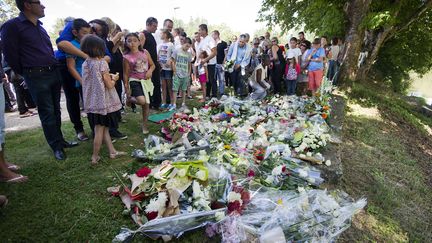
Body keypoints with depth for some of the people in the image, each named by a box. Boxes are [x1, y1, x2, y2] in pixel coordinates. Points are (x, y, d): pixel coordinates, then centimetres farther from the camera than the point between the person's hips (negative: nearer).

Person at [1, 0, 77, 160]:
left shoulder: (40, 26, 16)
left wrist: (54, 68, 17)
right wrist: (26, 74, 3)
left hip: (54, 73, 7)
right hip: (37, 77, -7)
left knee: (56, 110, 11)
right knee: (47, 113, -2)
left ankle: (60, 140, 22)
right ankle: (56, 146, 8)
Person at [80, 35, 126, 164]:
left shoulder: (85, 64, 7)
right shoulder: (102, 63, -13)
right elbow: (109, 85, -13)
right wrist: (114, 78, 5)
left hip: (91, 102, 7)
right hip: (103, 101, -7)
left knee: (103, 128, 14)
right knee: (100, 129, 4)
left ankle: (112, 152, 21)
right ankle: (95, 156, 13)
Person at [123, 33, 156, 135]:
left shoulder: (145, 52, -1)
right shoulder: (127, 57, -8)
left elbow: (153, 65, 9)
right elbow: (126, 74, -4)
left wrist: (150, 71, -14)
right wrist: (127, 89, -4)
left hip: (146, 81, 4)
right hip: (135, 81, -3)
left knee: (147, 104, 7)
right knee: (141, 101, -24)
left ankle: (144, 125, 25)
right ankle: (130, 99, 13)